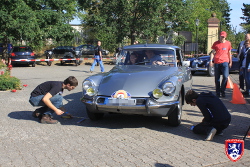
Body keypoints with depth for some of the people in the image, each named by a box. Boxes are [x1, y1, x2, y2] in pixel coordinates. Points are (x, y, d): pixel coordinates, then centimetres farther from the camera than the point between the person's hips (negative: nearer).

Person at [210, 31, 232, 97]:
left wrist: (230, 62, 14)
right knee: (217, 78, 4)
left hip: (225, 62, 0)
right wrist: (211, 61, -2)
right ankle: (218, 92, 15)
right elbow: (212, 53, 8)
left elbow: (229, 53, 16)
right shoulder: (216, 43, 7)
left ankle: (222, 90, 5)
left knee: (225, 77, -12)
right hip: (216, 62, 0)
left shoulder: (228, 43, 9)